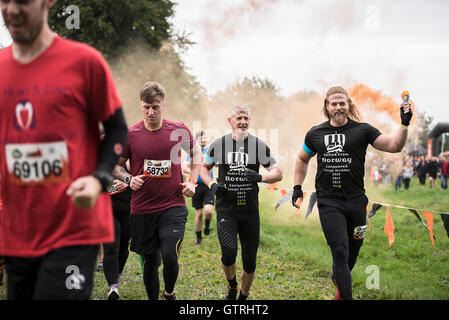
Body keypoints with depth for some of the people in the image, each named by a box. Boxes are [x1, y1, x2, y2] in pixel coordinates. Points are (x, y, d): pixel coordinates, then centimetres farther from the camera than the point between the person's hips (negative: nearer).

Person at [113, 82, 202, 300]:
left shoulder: (179, 131, 0)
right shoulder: (130, 134, -2)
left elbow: (196, 153, 18)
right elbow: (115, 165, 10)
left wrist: (192, 182, 7)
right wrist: (128, 179, -9)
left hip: (173, 206, -1)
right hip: (142, 210, 1)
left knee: (170, 257, -16)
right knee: (150, 263, 8)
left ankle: (169, 293, 14)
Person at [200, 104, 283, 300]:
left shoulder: (259, 145, 2)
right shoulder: (219, 144, 3)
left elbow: (278, 173, 2)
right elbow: (204, 167, 17)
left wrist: (259, 177, -18)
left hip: (250, 211, 1)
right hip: (226, 210, -1)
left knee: (250, 261, 5)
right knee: (229, 252, -20)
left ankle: (243, 296, 28)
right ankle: (232, 286, 10)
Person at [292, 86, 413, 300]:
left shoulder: (362, 130, 2)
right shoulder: (315, 134, 7)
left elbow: (394, 146, -5)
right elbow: (302, 159, 23)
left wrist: (404, 124, -19)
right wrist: (297, 187, 15)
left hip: (355, 200, 1)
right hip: (328, 201, -1)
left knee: (354, 248, 13)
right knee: (340, 250, -10)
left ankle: (339, 280, 42)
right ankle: (346, 296, -2)